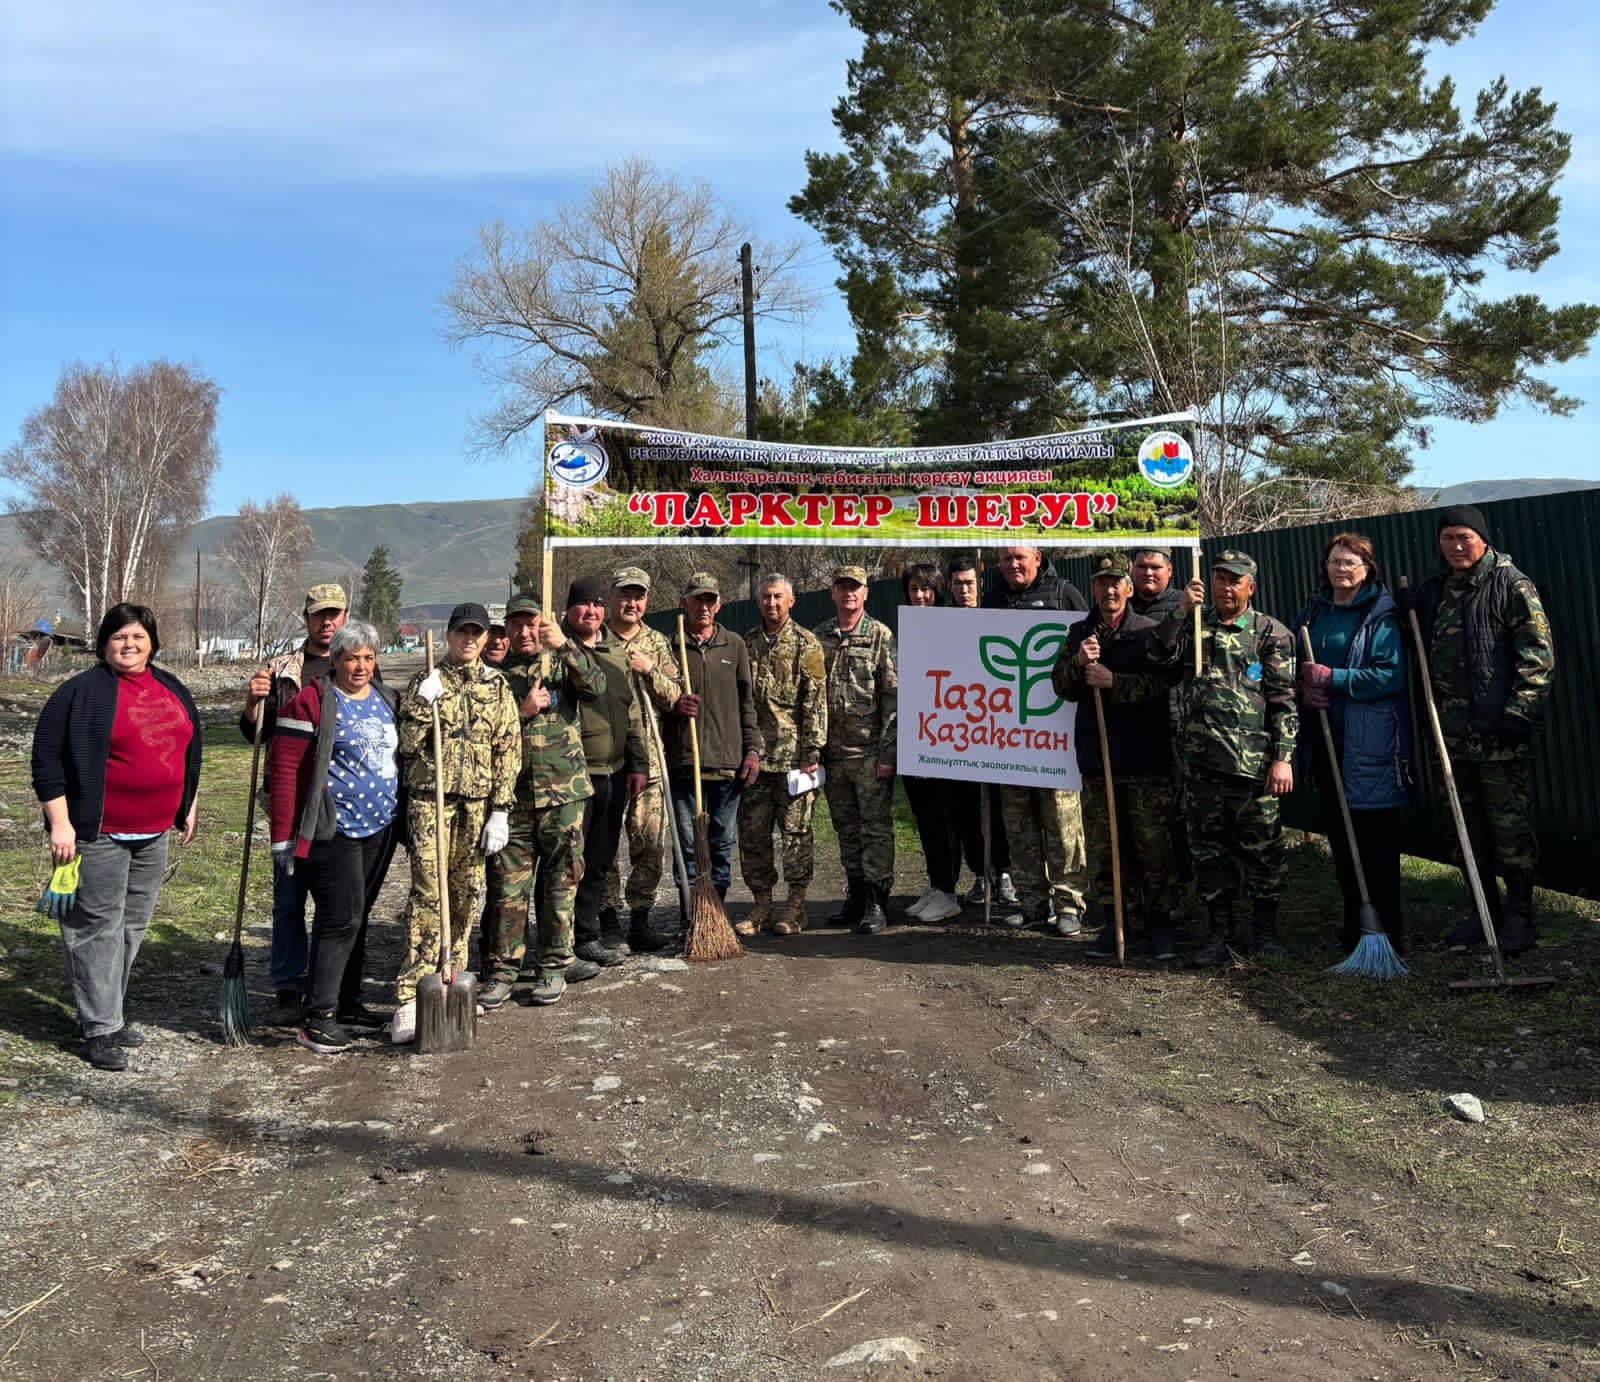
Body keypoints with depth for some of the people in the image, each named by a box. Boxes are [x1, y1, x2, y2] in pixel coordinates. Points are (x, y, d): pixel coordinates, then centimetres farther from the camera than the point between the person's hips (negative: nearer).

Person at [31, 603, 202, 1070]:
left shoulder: (172, 689, 11)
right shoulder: (81, 692, -9)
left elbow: (189, 751, 21)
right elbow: (48, 760, -10)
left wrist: (188, 806, 19)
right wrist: (60, 823, -14)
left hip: (154, 834, 7)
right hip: (98, 835, -6)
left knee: (133, 926, 13)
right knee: (98, 928, -2)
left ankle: (108, 1010, 26)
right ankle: (100, 1028, 5)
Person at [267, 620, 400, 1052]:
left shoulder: (386, 700, 12)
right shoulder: (312, 701, -10)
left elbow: (401, 757, 21)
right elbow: (284, 768, -12)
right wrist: (283, 837, -15)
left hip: (379, 829, 7)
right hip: (333, 830, -7)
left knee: (358, 917, 14)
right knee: (340, 918, -9)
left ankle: (347, 1003, 25)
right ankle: (317, 1018, -1)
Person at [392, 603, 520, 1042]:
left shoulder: (497, 687, 9)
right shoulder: (423, 683, 5)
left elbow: (506, 751, 5)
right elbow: (408, 745, -2)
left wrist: (500, 812, -1)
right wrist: (424, 702, -15)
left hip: (477, 803, 2)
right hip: (429, 799, -2)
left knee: (464, 895, 7)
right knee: (427, 894, -10)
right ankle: (411, 998, -11)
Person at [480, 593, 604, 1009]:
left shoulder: (563, 662, 7)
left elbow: (595, 685, -13)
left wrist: (565, 644, -22)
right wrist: (523, 711, -10)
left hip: (563, 791, -1)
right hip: (512, 794, 1)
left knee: (560, 881, 4)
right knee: (507, 884, 2)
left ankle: (553, 967, 15)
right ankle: (501, 971, 11)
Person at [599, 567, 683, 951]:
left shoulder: (657, 644, 14)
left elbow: (675, 697, 10)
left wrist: (650, 670, -5)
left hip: (648, 758, 4)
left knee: (651, 844, 4)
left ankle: (640, 922, 15)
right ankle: (608, 922, 12)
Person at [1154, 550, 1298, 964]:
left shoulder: (1270, 632, 3)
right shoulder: (1194, 627, 14)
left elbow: (1284, 700, -1)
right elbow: (1157, 653, -2)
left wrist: (1283, 757, -8)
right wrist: (1180, 610, -8)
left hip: (1254, 763, -3)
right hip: (1201, 760, 3)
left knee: (1262, 849, 4)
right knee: (1208, 849, 9)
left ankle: (1265, 930, 20)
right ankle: (1220, 933, 19)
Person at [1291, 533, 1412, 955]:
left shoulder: (1382, 616, -6)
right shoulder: (1310, 614, 13)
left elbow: (1390, 676, -16)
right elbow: (1293, 670, 16)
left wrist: (1330, 678, -18)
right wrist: (1303, 690, -5)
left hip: (1370, 747, -6)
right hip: (1324, 743, 6)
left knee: (1376, 843, -4)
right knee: (1340, 839, 14)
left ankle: (1388, 934, 5)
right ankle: (1355, 927, 27)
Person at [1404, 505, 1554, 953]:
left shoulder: (1511, 585, -4)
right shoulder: (1432, 592, 14)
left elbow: (1538, 653, -10)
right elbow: (1424, 657, 22)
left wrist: (1521, 712, -15)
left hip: (1500, 733, -6)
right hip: (1453, 733, 6)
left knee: (1510, 827, -1)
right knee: (1469, 828, 13)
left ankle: (1519, 915, 9)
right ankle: (1483, 909, 23)